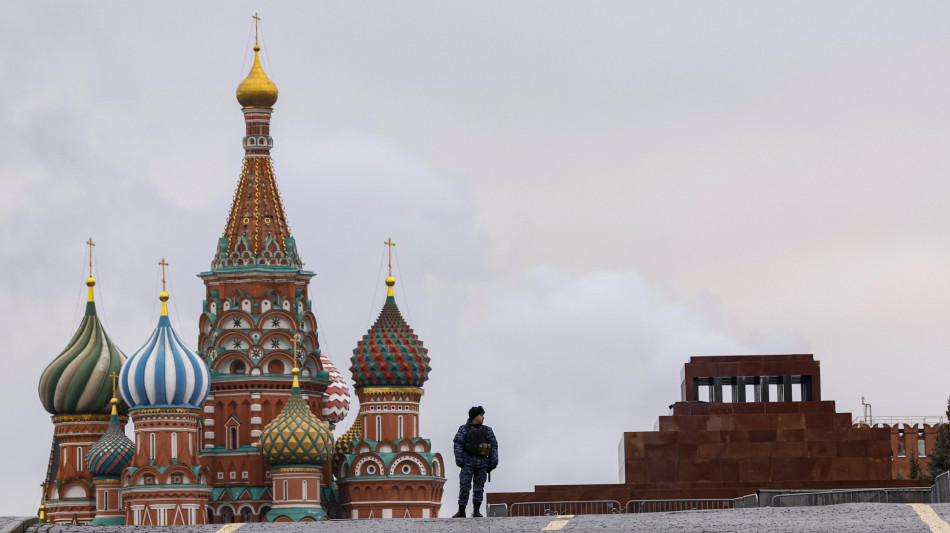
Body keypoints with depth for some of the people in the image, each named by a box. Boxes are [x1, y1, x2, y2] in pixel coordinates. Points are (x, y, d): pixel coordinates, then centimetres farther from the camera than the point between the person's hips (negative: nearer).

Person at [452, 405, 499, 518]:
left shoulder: (487, 430, 13)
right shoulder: (464, 429, 6)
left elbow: (494, 446, 10)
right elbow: (458, 445, -1)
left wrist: (493, 462, 0)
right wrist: (459, 461, -11)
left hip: (482, 462, 3)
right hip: (468, 462, -3)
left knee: (479, 487, 2)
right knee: (464, 486, -7)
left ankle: (476, 511, 6)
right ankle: (461, 511, -5)